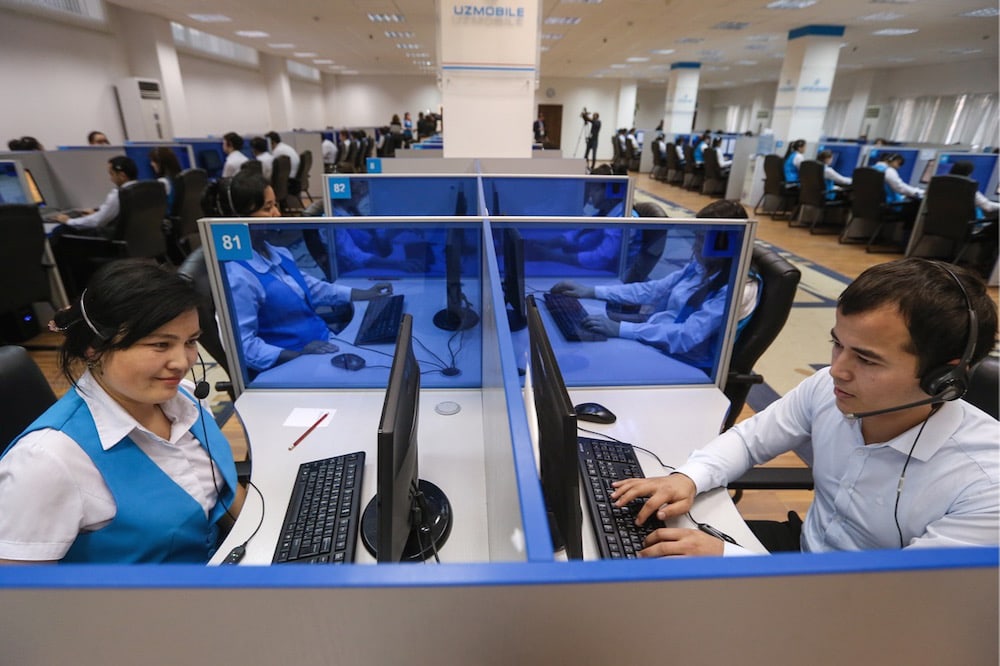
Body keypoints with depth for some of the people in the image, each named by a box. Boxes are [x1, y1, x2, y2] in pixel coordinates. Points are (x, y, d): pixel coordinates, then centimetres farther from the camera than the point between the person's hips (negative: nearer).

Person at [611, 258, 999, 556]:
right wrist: (689, 478, -21)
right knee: (656, 548, -3)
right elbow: (751, 437, -1)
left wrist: (725, 557, -36)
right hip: (805, 544, 5)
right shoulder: (829, 389, -14)